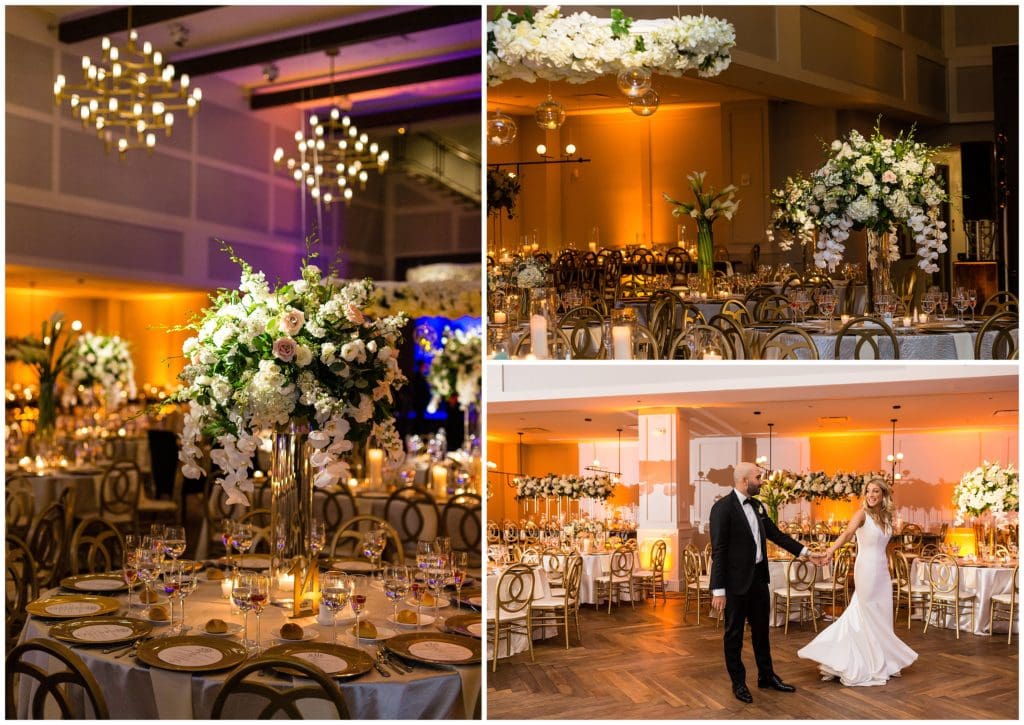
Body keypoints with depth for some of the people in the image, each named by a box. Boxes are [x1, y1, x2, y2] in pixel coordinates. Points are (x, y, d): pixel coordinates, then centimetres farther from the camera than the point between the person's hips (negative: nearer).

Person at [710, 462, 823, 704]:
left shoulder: (756, 506, 8)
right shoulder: (723, 507, -17)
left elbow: (776, 534, 18)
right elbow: (718, 551, -19)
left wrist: (805, 552, 14)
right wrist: (718, 591, -20)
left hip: (759, 577, 8)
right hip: (736, 581, -8)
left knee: (761, 630, 19)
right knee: (734, 634, 7)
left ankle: (766, 676, 33)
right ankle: (738, 683, 20)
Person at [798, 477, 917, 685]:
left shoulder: (886, 516, 9)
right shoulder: (862, 513, -12)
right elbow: (847, 533, -29)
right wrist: (831, 550, -44)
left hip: (882, 571, 7)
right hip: (866, 570, -7)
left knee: (882, 617, 11)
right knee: (870, 618, 1)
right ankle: (872, 665, 10)